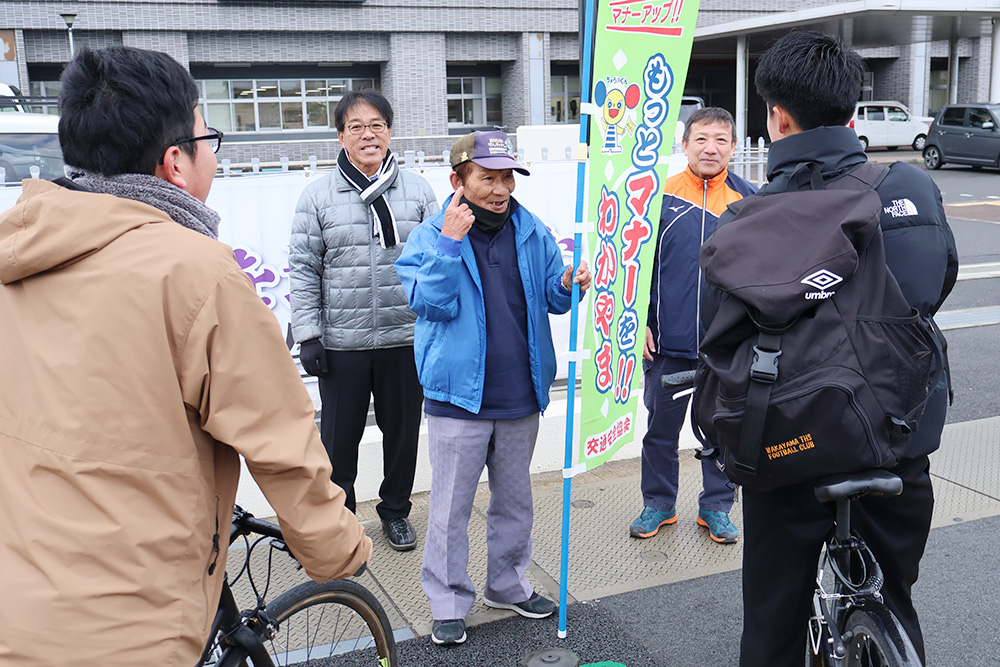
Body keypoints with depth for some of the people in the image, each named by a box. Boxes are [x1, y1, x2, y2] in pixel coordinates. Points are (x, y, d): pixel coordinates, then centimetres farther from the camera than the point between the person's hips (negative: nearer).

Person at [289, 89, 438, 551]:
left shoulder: (417, 190, 5)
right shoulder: (318, 195, 1)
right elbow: (303, 270, 1)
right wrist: (307, 334, -5)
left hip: (405, 338, 1)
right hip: (342, 342, -1)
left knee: (403, 431, 14)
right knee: (339, 436, 8)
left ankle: (395, 509, 35)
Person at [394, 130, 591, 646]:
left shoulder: (532, 233, 5)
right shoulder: (430, 236, -5)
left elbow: (551, 300, 11)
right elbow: (432, 303, -17)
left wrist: (567, 285, -11)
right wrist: (449, 244, -24)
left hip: (520, 396, 4)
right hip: (459, 399, -4)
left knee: (515, 500, 18)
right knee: (451, 507, 5)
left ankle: (509, 585, 37)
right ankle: (449, 604, 21)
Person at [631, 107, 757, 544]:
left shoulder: (748, 200, 0)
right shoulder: (661, 195, -3)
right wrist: (641, 321, -4)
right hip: (668, 341, 0)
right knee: (661, 426, 11)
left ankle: (716, 507, 29)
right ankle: (658, 504, 29)